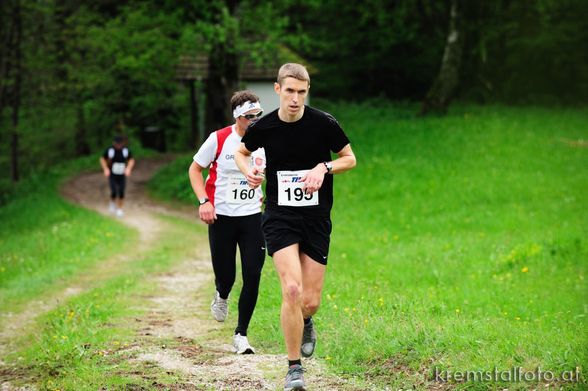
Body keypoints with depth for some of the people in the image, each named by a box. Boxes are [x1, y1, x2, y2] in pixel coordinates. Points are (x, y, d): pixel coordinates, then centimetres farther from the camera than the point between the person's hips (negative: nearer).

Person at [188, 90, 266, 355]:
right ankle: (221, 296, 42)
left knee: (253, 276, -7)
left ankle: (241, 334, 6)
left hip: (252, 216, 2)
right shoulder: (219, 139, -9)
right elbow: (195, 169, 1)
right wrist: (204, 201, -10)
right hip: (221, 216, -2)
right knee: (225, 275, 2)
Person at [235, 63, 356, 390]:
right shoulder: (263, 128, -4)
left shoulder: (325, 124, -7)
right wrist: (248, 170, -5)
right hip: (279, 217, -1)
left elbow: (350, 158, 6)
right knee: (292, 290, -19)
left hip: (317, 219, 1)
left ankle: (305, 323, 41)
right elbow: (242, 152, 17)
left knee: (310, 301, 1)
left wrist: (324, 168, -12)